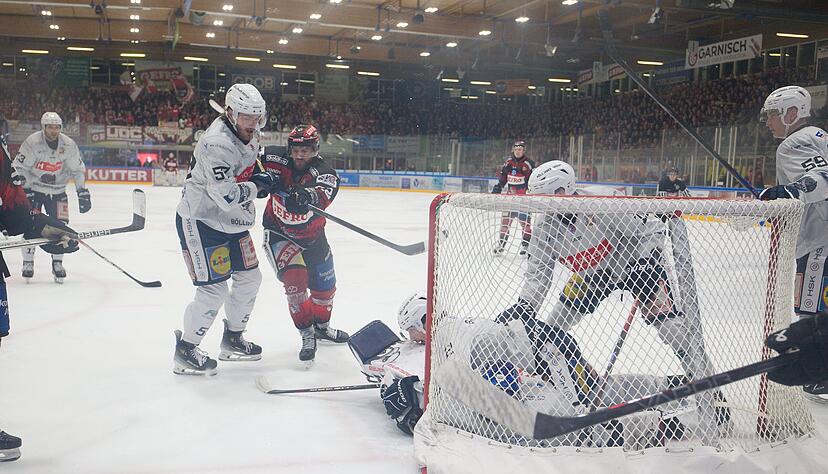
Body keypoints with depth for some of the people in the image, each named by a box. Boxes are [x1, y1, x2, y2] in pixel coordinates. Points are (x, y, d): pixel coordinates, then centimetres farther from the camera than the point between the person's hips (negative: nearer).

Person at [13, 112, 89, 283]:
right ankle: (28, 262, 6)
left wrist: (83, 192, -5)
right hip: (33, 189, -2)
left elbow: (78, 170, 1)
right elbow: (19, 168, -11)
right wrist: (25, 190, -16)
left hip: (57, 191, 2)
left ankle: (57, 263, 9)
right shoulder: (32, 142, -17)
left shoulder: (68, 145, -9)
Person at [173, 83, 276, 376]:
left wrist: (261, 173, 7)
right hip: (201, 221, -10)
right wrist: (258, 185, -18)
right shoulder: (217, 143, -27)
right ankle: (185, 351, 8)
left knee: (250, 278, 14)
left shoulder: (247, 135, 3)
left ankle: (232, 339, 31)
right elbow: (227, 195, -32)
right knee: (214, 289, -9)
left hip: (232, 222, 10)